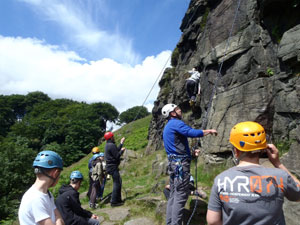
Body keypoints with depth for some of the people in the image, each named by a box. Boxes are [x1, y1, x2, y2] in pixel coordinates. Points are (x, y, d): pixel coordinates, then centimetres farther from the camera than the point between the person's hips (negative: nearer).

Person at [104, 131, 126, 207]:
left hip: (111, 166, 10)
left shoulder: (108, 145, 13)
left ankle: (118, 199, 25)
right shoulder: (112, 145, -18)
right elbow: (117, 156, -20)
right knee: (117, 183, -4)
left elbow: (116, 151, 19)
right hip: (113, 167, -10)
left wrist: (121, 143, 23)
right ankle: (114, 202, 2)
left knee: (119, 182, 17)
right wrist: (122, 150, -4)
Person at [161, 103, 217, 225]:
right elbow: (193, 133, -21)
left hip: (173, 163, 10)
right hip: (181, 163, -10)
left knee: (173, 195, 14)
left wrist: (191, 151, 23)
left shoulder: (167, 127, 20)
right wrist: (209, 131, -7)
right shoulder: (176, 123, -11)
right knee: (181, 195, -4)